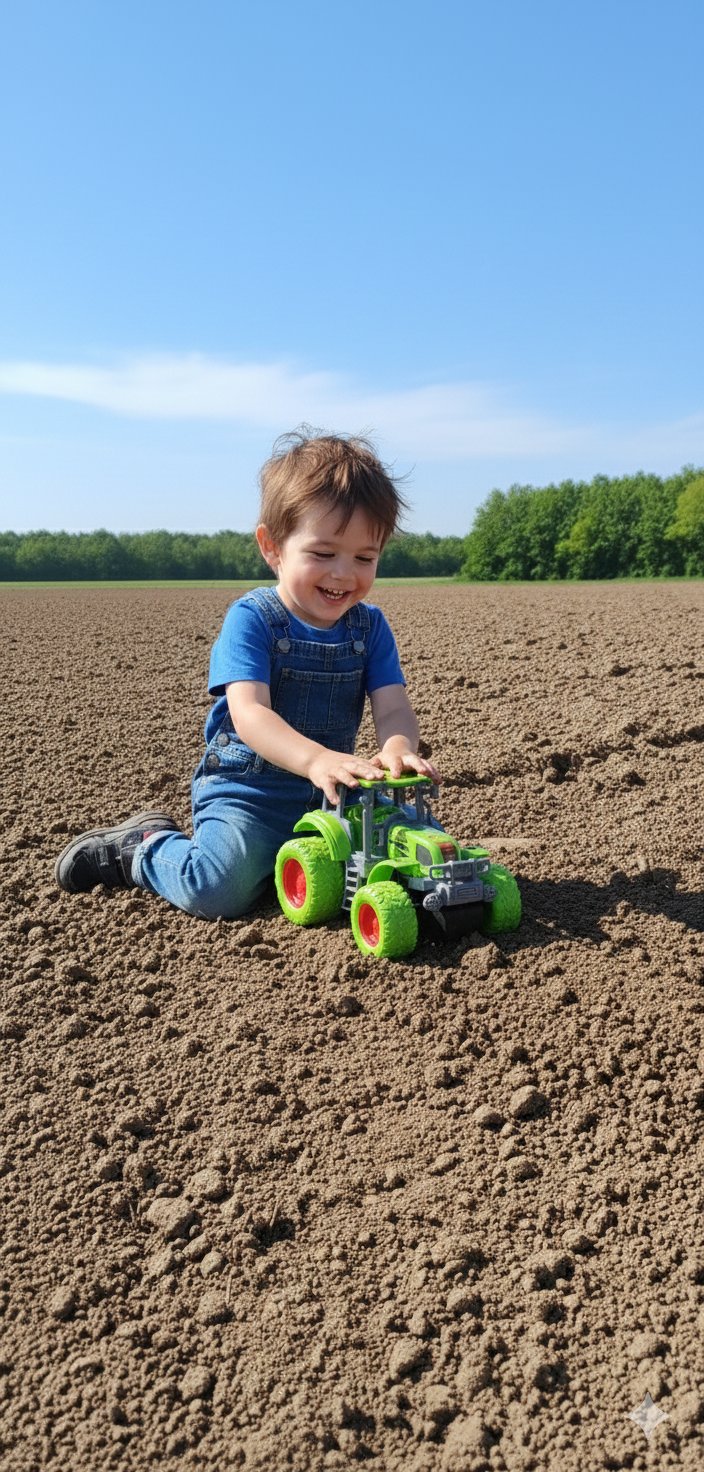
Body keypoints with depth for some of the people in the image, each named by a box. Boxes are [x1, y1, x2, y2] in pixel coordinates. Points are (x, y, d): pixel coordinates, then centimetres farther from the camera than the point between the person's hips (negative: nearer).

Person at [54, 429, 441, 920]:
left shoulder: (370, 626, 3)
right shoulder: (251, 618, -11)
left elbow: (393, 706, -8)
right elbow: (249, 712, -25)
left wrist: (399, 746, -34)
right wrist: (315, 758, -44)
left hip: (332, 793, 6)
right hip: (247, 791, -5)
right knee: (217, 889, -28)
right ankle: (148, 846, 7)